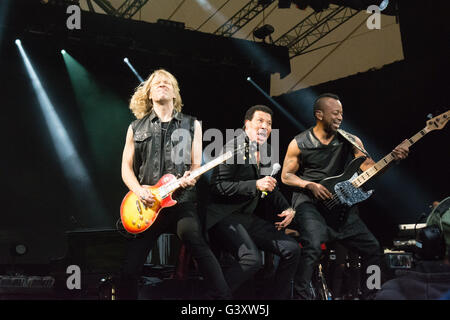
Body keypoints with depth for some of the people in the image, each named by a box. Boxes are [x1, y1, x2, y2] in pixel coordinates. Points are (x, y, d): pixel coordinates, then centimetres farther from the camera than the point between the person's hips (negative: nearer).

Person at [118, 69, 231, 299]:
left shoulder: (191, 125, 12)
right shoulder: (136, 128, 13)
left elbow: (196, 164, 10)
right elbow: (126, 167, 11)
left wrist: (191, 178, -14)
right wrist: (139, 191, -8)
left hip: (181, 200, -2)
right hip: (146, 204, 2)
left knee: (196, 242, -31)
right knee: (130, 269, 0)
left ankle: (221, 295, -26)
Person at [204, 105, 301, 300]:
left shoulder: (267, 151, 15)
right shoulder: (234, 147, -11)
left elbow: (270, 188, 24)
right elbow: (217, 186, -19)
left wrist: (286, 209, 7)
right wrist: (255, 185, -23)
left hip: (248, 217, 8)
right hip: (224, 216, -8)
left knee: (292, 250, 0)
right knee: (252, 259, -30)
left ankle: (277, 296, 13)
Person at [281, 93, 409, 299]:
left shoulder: (350, 141, 7)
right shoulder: (299, 144, -1)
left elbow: (370, 169, 3)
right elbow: (286, 175, 4)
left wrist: (393, 158, -15)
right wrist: (310, 185, -12)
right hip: (308, 201, -4)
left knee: (373, 249, 0)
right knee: (313, 248, -29)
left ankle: (369, 294, 18)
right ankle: (300, 296, -17)